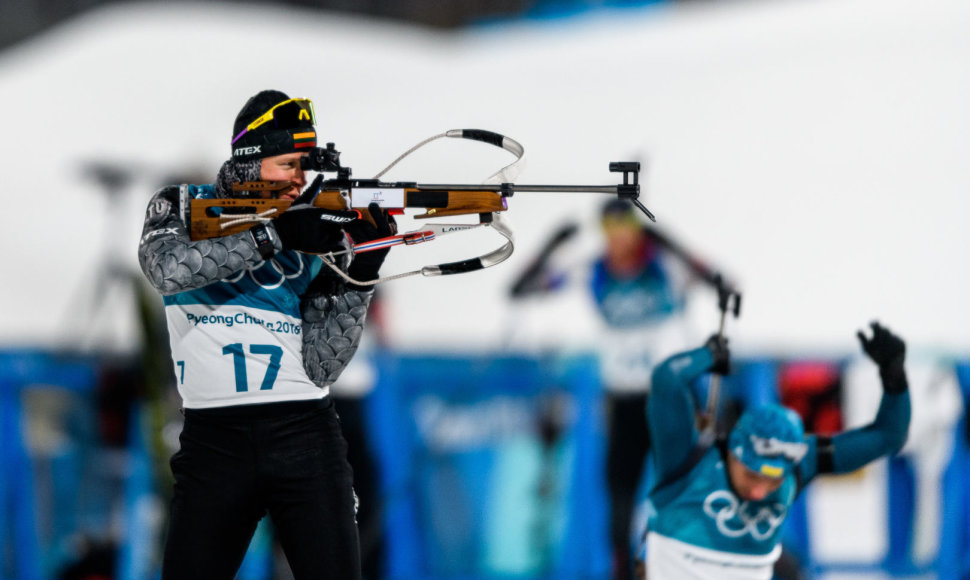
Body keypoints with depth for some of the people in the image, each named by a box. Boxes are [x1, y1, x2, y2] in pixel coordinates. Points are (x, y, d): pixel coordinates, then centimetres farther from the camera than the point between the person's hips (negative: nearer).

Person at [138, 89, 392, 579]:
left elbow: (320, 368, 0)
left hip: (305, 430, 1)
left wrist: (359, 277, -11)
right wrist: (272, 235, -20)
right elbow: (167, 268, -19)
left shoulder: (314, 231, 9)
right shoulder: (181, 206, 7)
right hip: (213, 437, -1)